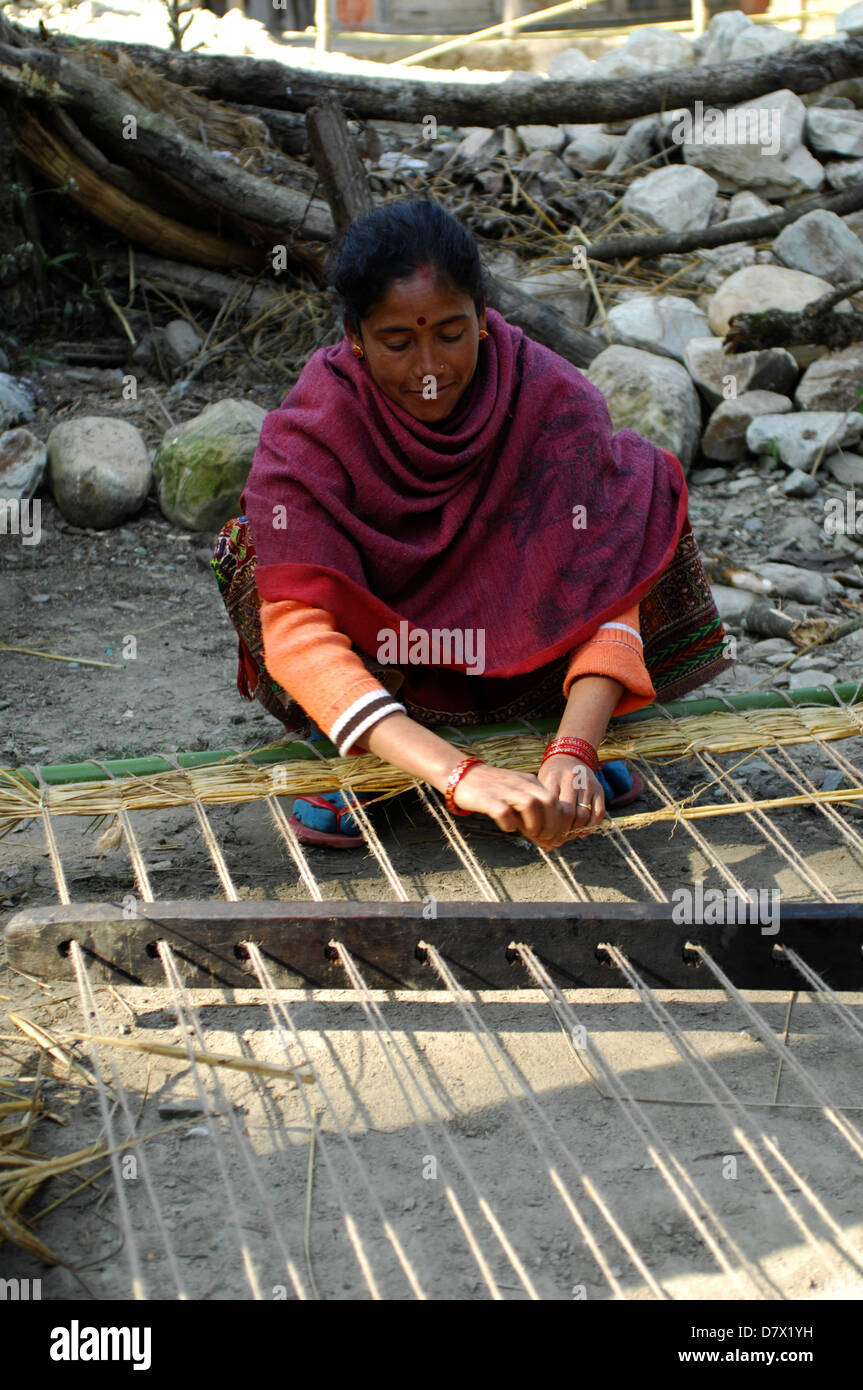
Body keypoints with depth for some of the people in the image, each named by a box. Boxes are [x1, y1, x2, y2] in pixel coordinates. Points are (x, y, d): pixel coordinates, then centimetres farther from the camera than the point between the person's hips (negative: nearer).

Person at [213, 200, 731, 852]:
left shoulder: (555, 401, -24)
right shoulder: (310, 431, -28)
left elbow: (601, 592, -29)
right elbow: (296, 632, -40)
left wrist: (572, 751, -48)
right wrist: (457, 774, -53)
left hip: (515, 653, 1)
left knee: (644, 477, -21)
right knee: (252, 552, -30)